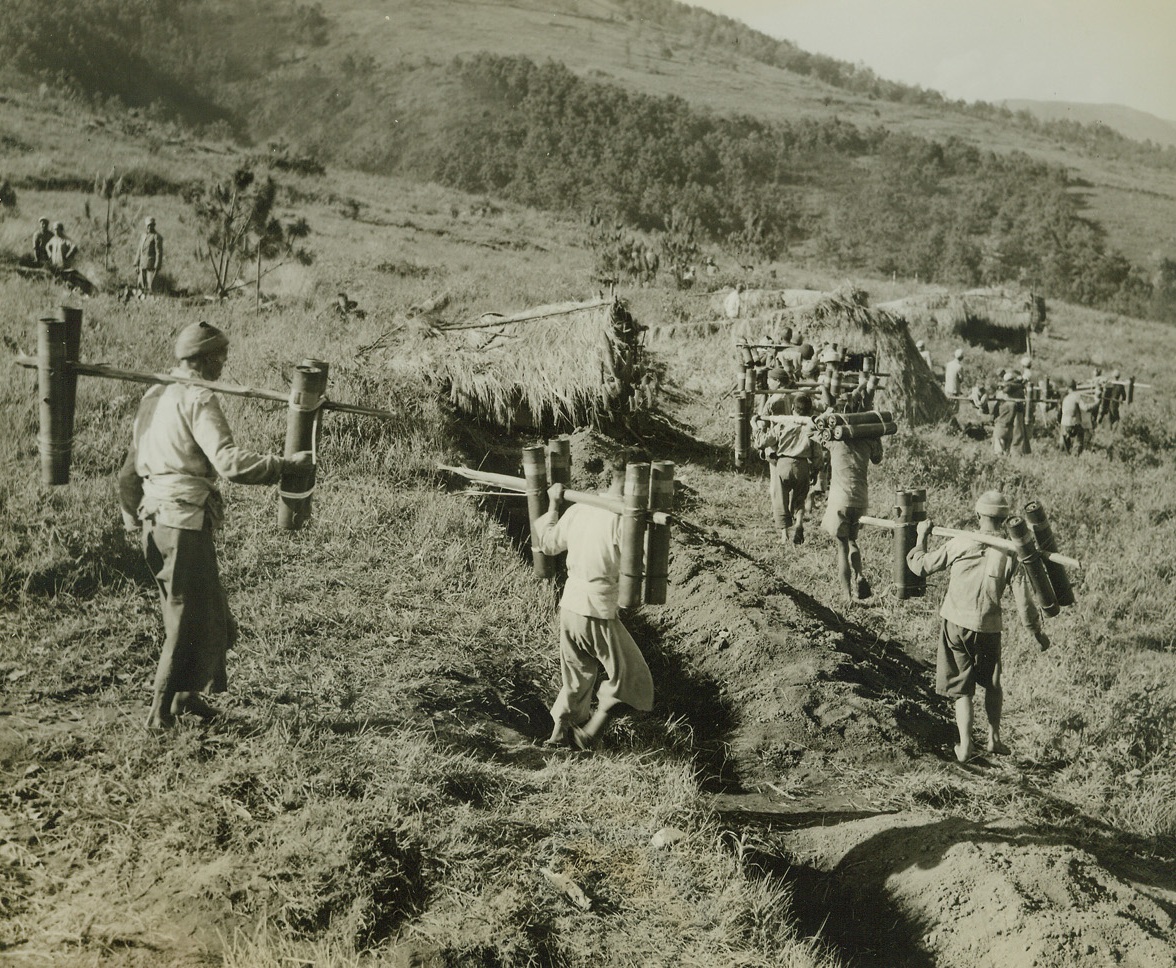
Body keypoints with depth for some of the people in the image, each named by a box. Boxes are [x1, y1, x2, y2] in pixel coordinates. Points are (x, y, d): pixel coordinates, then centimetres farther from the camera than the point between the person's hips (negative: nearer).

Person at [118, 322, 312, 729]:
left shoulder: (154, 397, 16)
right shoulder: (198, 399, -12)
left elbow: (130, 469, 22)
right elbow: (229, 462, -23)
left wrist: (132, 514, 31)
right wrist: (285, 465, -17)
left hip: (155, 518, 9)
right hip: (184, 519, -9)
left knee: (213, 615, 18)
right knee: (190, 619, 0)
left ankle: (186, 693, 22)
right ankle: (162, 712, 4)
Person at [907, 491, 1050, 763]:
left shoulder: (959, 544, -7)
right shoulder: (1009, 554, -7)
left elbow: (921, 566, 3)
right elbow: (1023, 601, -5)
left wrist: (921, 536, 18)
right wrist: (1037, 632, 9)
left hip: (954, 623, 0)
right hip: (987, 628, 0)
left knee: (961, 688, 9)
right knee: (992, 684, 24)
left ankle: (965, 744, -2)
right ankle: (993, 738, 23)